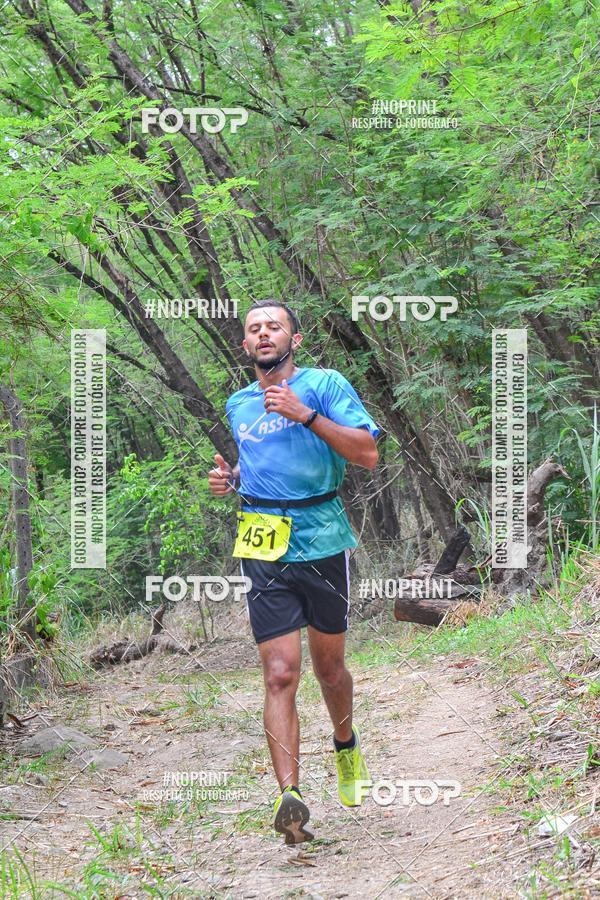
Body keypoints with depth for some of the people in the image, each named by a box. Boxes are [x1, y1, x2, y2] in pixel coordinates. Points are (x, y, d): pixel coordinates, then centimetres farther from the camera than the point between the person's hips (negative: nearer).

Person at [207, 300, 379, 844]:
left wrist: (306, 414, -19)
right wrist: (232, 478, 9)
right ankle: (290, 794, -17)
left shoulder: (325, 385, -1)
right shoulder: (238, 404, 15)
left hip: (322, 541, -2)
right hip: (264, 550, 2)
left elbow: (367, 454, -11)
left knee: (328, 665, 12)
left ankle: (346, 746, 41)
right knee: (280, 674, -10)